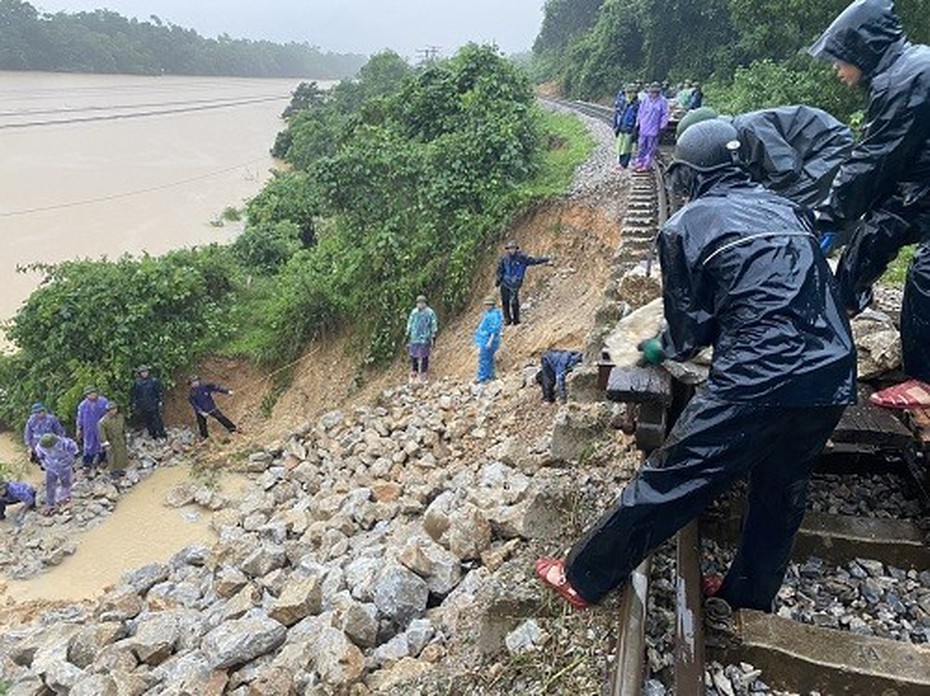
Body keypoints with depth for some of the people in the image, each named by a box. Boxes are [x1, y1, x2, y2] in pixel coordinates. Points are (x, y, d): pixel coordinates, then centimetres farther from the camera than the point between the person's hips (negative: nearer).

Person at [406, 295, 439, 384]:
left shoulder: (430, 313, -5)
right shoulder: (413, 312, 7)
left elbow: (434, 326, -1)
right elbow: (409, 325, 14)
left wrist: (433, 338, -3)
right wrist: (408, 336, 13)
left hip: (425, 340, -3)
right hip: (414, 339, 3)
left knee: (424, 358, 0)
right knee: (413, 357, 6)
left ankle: (424, 378, 8)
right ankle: (413, 375, 19)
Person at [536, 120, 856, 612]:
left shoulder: (685, 226, 1)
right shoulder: (788, 210, 17)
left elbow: (691, 327, 5)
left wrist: (661, 351, 26)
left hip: (756, 385, -6)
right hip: (835, 380, 7)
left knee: (666, 485, 4)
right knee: (780, 493, 23)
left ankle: (582, 579, 19)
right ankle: (748, 600, 42)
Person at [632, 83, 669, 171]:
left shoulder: (663, 101, -7)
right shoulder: (646, 100, 8)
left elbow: (665, 115, -7)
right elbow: (640, 112, 17)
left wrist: (662, 127, -13)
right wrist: (638, 123, 14)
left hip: (654, 130, -5)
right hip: (643, 128, 5)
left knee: (651, 148, 2)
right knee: (642, 146, 12)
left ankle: (646, 165, 9)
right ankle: (639, 162, 22)